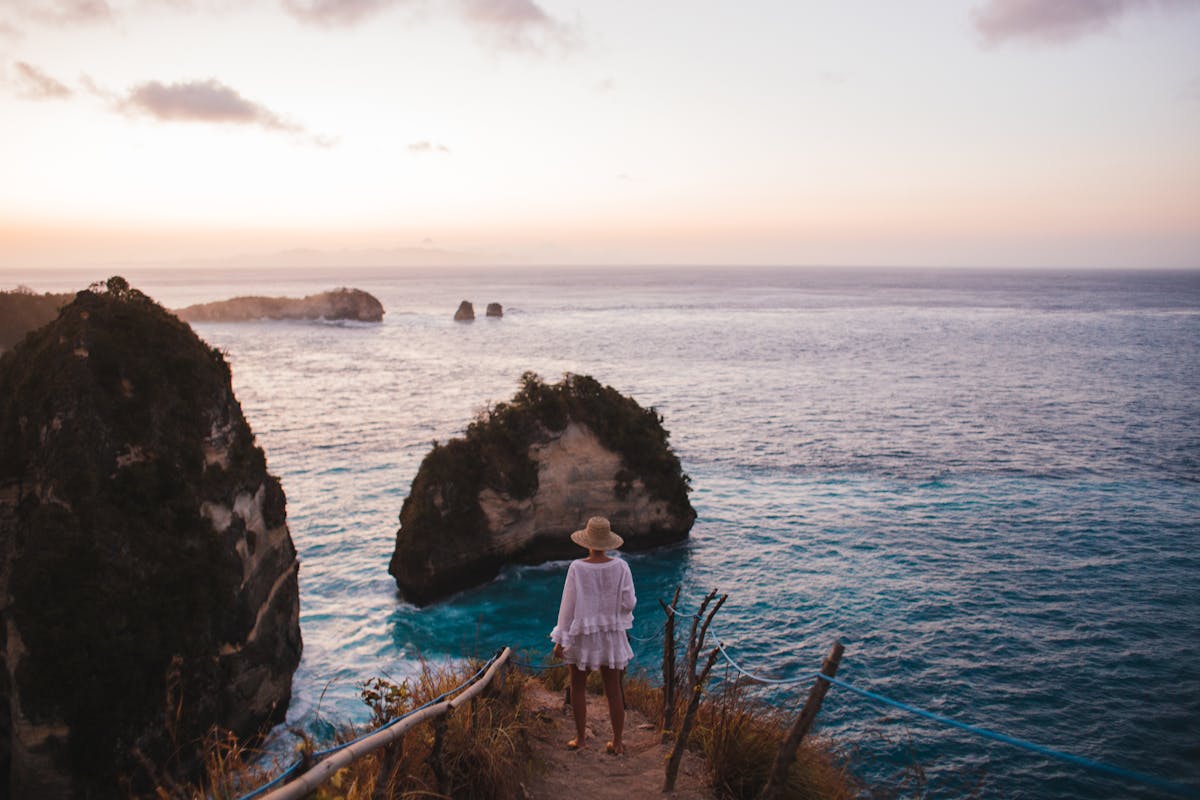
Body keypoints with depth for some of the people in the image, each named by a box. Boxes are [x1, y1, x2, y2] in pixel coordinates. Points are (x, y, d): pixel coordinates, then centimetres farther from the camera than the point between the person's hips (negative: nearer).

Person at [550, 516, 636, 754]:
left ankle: (581, 737, 22)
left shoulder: (577, 568, -16)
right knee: (613, 690, 11)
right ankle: (617, 743, 17)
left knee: (578, 686, 16)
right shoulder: (620, 567, -11)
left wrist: (560, 641, -5)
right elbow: (628, 603, -8)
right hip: (611, 635, 2)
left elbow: (568, 605, -12)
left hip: (582, 635, -2)